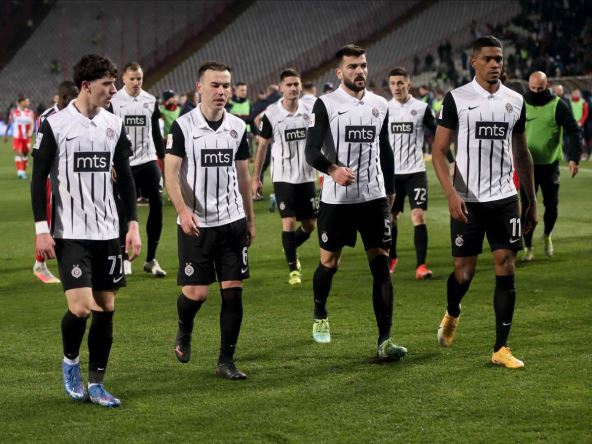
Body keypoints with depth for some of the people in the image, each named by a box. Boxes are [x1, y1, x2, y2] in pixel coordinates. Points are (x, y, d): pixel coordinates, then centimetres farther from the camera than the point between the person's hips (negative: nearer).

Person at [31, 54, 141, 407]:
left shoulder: (114, 124, 6)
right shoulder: (55, 125, -7)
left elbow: (125, 177, 13)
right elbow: (39, 179, -4)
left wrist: (133, 224, 7)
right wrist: (42, 229, -9)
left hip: (107, 232, 5)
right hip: (71, 233, -5)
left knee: (106, 309, 5)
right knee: (81, 308, -14)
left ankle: (96, 384, 15)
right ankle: (71, 361, 16)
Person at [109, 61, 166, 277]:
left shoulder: (151, 101, 6)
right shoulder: (114, 102, -5)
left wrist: (163, 157, 9)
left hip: (148, 161, 3)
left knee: (157, 205, -4)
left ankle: (151, 259, 4)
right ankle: (124, 257, 15)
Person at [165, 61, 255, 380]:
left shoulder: (238, 127, 7)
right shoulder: (183, 126, -6)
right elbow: (170, 173, -8)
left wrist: (250, 218, 14)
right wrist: (182, 210, -21)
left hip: (232, 221, 4)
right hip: (195, 223, -4)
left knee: (233, 289, -1)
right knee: (195, 291, -4)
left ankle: (226, 360, 7)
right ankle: (184, 333, 29)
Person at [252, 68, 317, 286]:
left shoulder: (309, 112, 1)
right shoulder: (271, 114, -7)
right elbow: (262, 146, 1)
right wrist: (255, 177, 1)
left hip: (306, 176, 3)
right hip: (283, 177, -3)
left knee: (310, 225, 7)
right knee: (289, 222, -9)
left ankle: (291, 249, 36)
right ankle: (293, 268, 4)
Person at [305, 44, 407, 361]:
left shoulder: (380, 105, 9)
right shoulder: (326, 104, -5)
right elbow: (311, 151, -13)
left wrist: (390, 192, 19)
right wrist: (333, 170, -32)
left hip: (374, 197, 3)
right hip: (336, 199, -3)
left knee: (381, 265, -6)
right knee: (329, 263, 8)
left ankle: (384, 340, -7)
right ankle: (320, 316, 38)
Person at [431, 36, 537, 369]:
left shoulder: (515, 101, 8)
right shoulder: (457, 99, -4)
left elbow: (522, 154, 16)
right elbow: (439, 151, -5)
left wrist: (532, 201, 14)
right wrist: (451, 194, -18)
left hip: (505, 198, 3)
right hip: (467, 201, -3)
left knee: (506, 269, -2)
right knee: (464, 271, 2)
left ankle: (501, 348, 4)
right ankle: (452, 315, 36)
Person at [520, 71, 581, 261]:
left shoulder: (557, 106, -8)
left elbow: (573, 132, -7)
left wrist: (574, 158, -15)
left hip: (550, 165, -1)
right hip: (528, 165, 1)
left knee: (552, 205, 7)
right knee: (527, 206, -2)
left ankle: (547, 237, 34)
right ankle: (528, 248, 6)